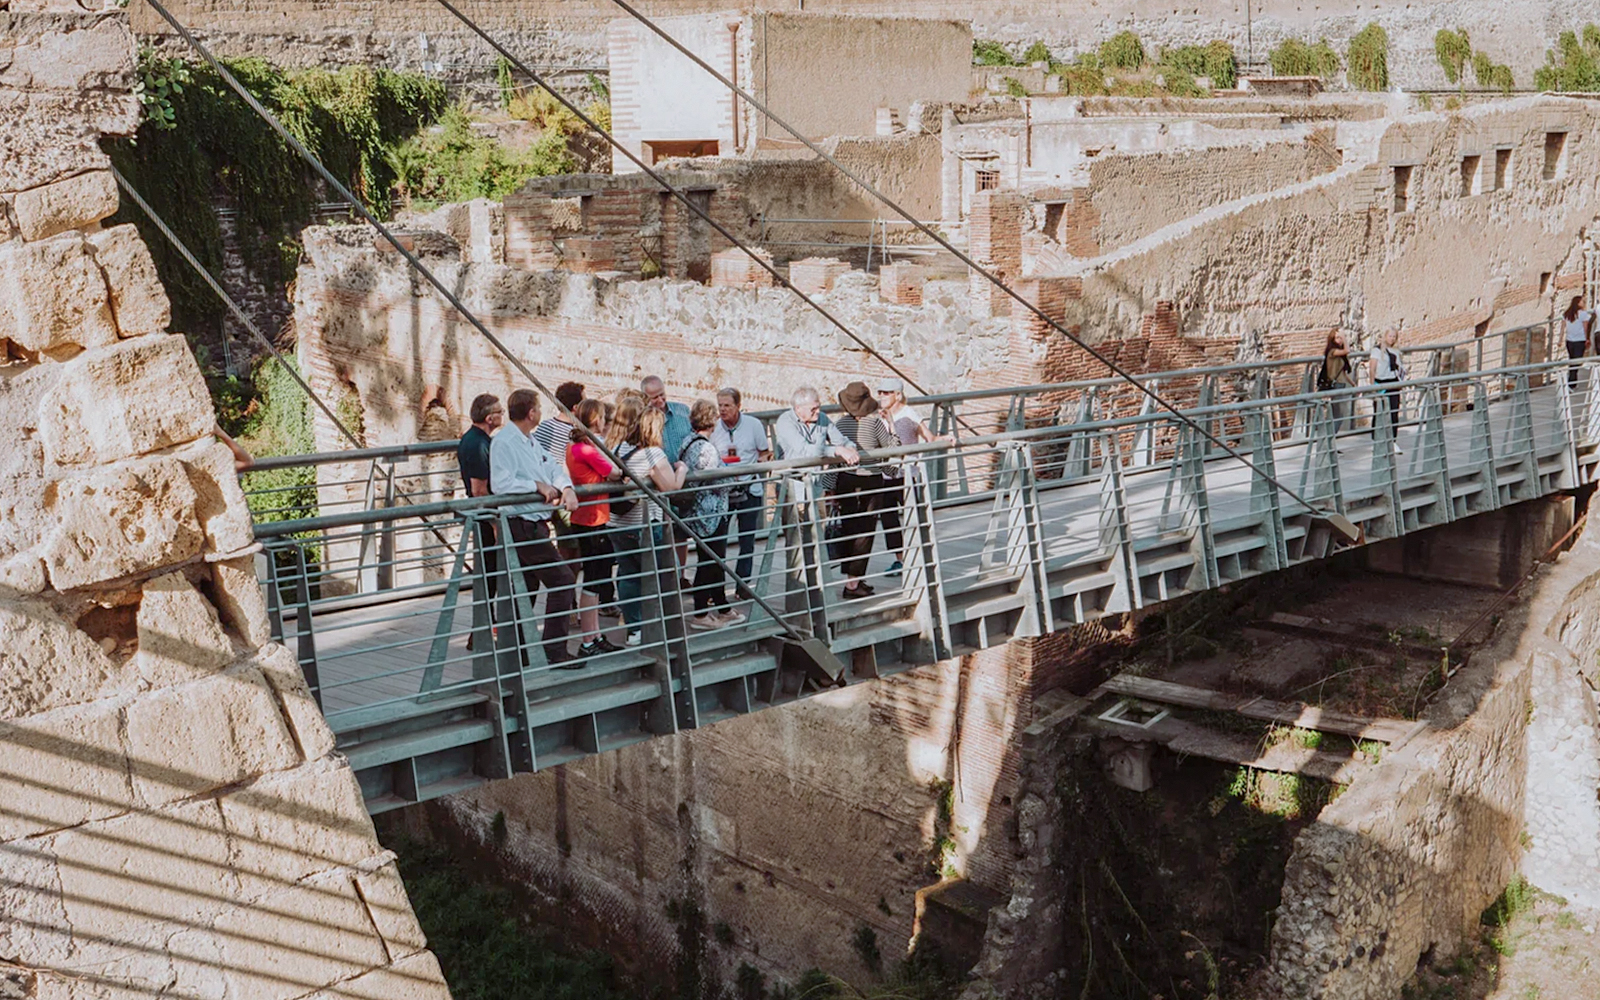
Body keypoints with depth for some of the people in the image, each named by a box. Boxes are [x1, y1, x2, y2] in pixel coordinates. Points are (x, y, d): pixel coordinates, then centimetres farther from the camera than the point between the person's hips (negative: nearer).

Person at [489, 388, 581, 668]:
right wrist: (537, 485, -18)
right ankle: (555, 651, -9)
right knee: (561, 580, -11)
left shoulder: (531, 443, 16)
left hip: (534, 524, 10)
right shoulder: (504, 443, -14)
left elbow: (553, 467, 12)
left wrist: (566, 488, -9)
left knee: (526, 589, 15)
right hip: (522, 526, -10)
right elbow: (500, 484, -24)